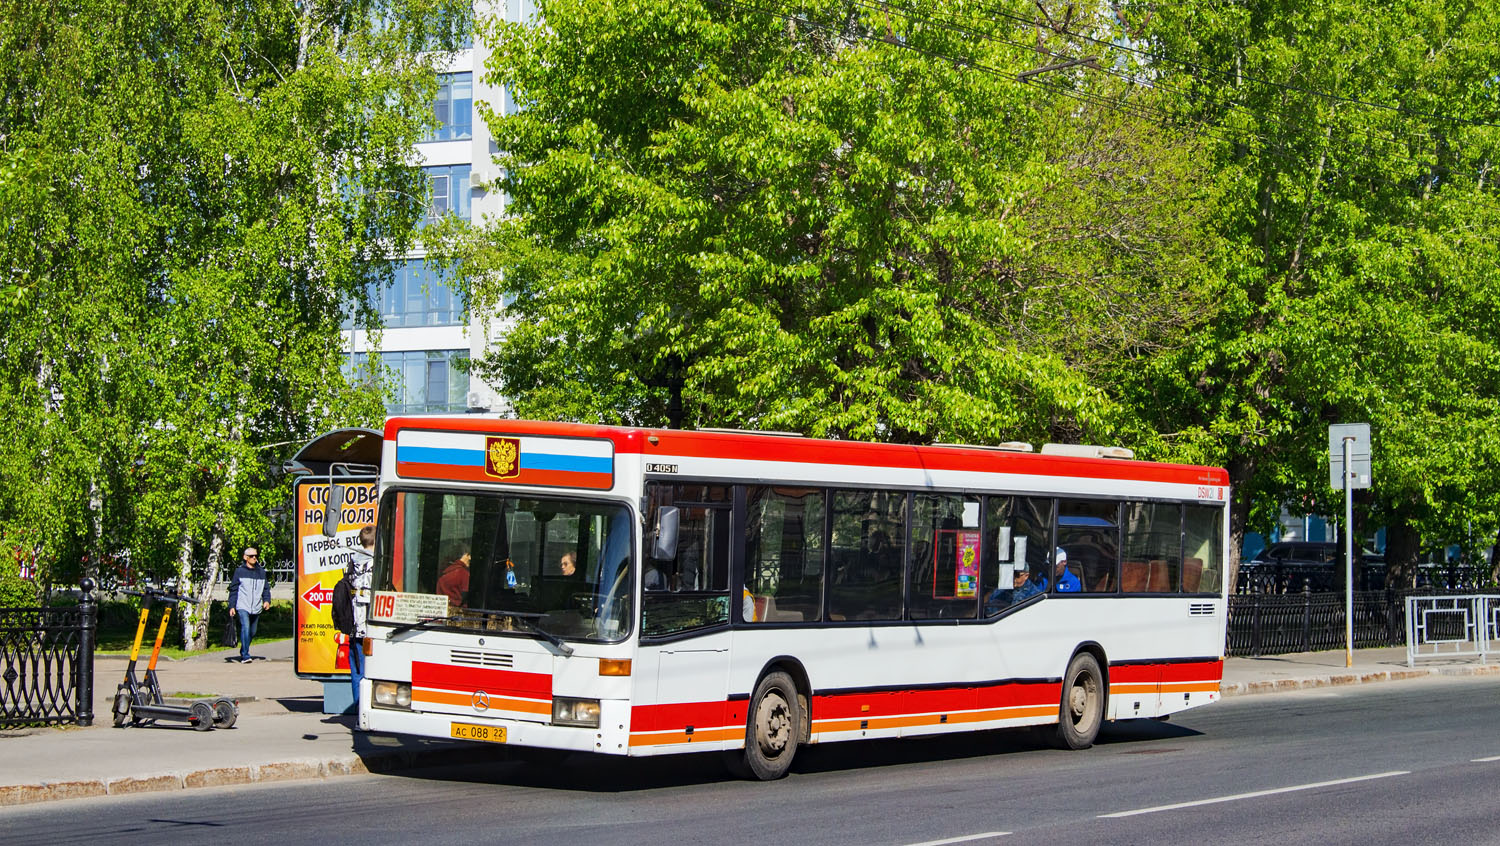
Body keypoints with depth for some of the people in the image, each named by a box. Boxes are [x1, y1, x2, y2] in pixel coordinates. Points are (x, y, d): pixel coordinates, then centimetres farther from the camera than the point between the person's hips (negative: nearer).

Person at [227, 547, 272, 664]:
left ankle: (243, 651, 34)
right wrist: (232, 606, -3)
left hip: (256, 608, 4)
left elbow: (266, 588, 16)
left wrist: (267, 600, -3)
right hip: (242, 607, -4)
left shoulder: (261, 572, 12)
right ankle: (245, 655, -23)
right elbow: (233, 589, 3)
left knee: (252, 632, 13)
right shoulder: (239, 571, 2)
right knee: (245, 628, -21)